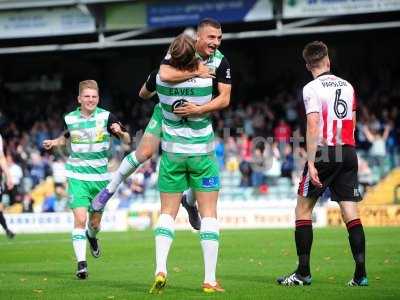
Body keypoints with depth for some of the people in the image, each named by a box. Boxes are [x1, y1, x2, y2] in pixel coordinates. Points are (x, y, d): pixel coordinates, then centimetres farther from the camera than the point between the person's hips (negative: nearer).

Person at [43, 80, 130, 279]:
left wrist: (120, 132, -26)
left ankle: (92, 237, 49)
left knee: (95, 221, 12)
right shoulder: (70, 119, 2)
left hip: (100, 176, 0)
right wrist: (55, 142, 6)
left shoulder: (106, 117, -6)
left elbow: (127, 140, -5)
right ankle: (81, 263, -14)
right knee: (80, 218, -16)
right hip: (77, 175, 0)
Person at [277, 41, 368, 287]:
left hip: (324, 153, -5)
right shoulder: (348, 86, 12)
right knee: (351, 214, 3)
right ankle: (361, 274, -4)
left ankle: (303, 273, 4)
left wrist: (311, 163, -16)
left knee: (303, 209, 6)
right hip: (348, 152, 5)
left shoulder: (312, 89, -6)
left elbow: (313, 126, -15)